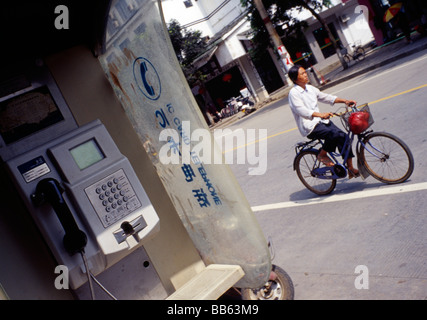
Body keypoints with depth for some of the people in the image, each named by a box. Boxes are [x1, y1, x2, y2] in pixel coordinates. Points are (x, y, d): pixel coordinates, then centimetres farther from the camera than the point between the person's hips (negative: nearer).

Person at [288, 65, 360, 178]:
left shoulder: (310, 88, 14)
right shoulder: (293, 93, -10)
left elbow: (326, 97, 18)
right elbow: (302, 111, -22)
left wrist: (345, 101, 7)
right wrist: (321, 114, -34)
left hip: (320, 121, 8)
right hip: (309, 127, -8)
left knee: (343, 136, -8)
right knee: (334, 134, -29)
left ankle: (350, 168, 1)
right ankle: (322, 155, -4)